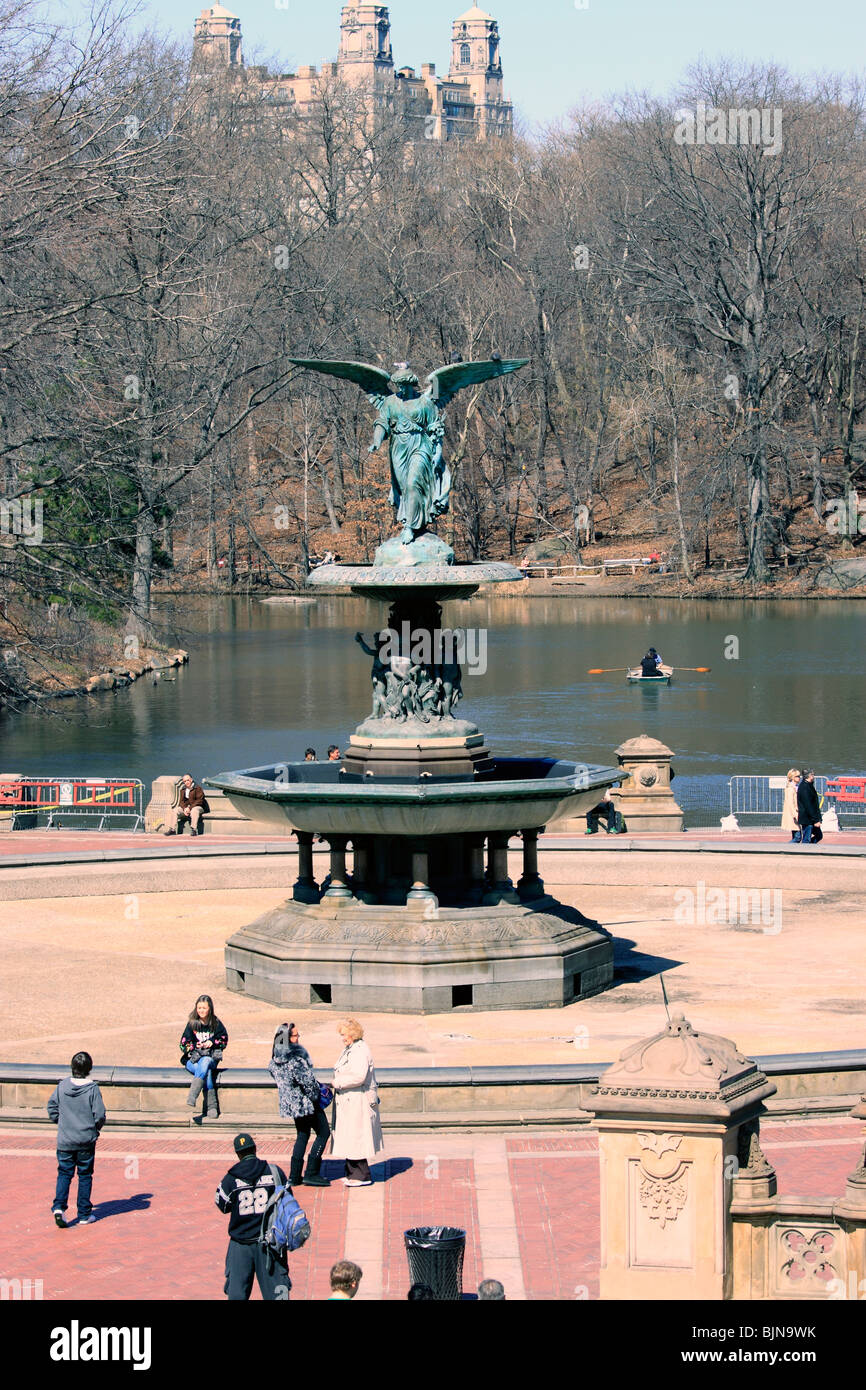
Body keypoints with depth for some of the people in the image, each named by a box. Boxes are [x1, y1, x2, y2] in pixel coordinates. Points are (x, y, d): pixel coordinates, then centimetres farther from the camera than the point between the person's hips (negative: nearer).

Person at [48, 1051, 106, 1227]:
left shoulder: (61, 1086, -3)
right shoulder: (92, 1089, -12)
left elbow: (52, 1108, 3)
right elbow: (100, 1115, -12)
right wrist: (96, 1127, 8)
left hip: (64, 1140, 2)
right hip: (86, 1140, -2)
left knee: (64, 1173, 10)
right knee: (85, 1175, 9)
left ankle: (58, 1206, -12)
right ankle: (84, 1215, 13)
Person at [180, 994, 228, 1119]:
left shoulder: (216, 1024, 7)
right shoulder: (192, 1024, 4)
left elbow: (224, 1041, 11)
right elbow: (184, 1044, 5)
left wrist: (212, 1043, -8)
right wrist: (195, 1046, -14)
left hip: (211, 1058, 0)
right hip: (193, 1059, 0)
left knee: (205, 1063, -37)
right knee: (207, 1071, -33)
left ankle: (192, 1098, -45)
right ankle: (211, 1105, -39)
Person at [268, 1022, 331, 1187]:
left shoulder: (275, 1058, 0)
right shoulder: (295, 1058, -26)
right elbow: (307, 1081, -23)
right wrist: (316, 1096, -5)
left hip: (291, 1103, 8)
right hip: (305, 1101, -8)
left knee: (302, 1135, 20)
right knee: (323, 1132, 6)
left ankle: (294, 1176, 17)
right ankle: (311, 1173, 3)